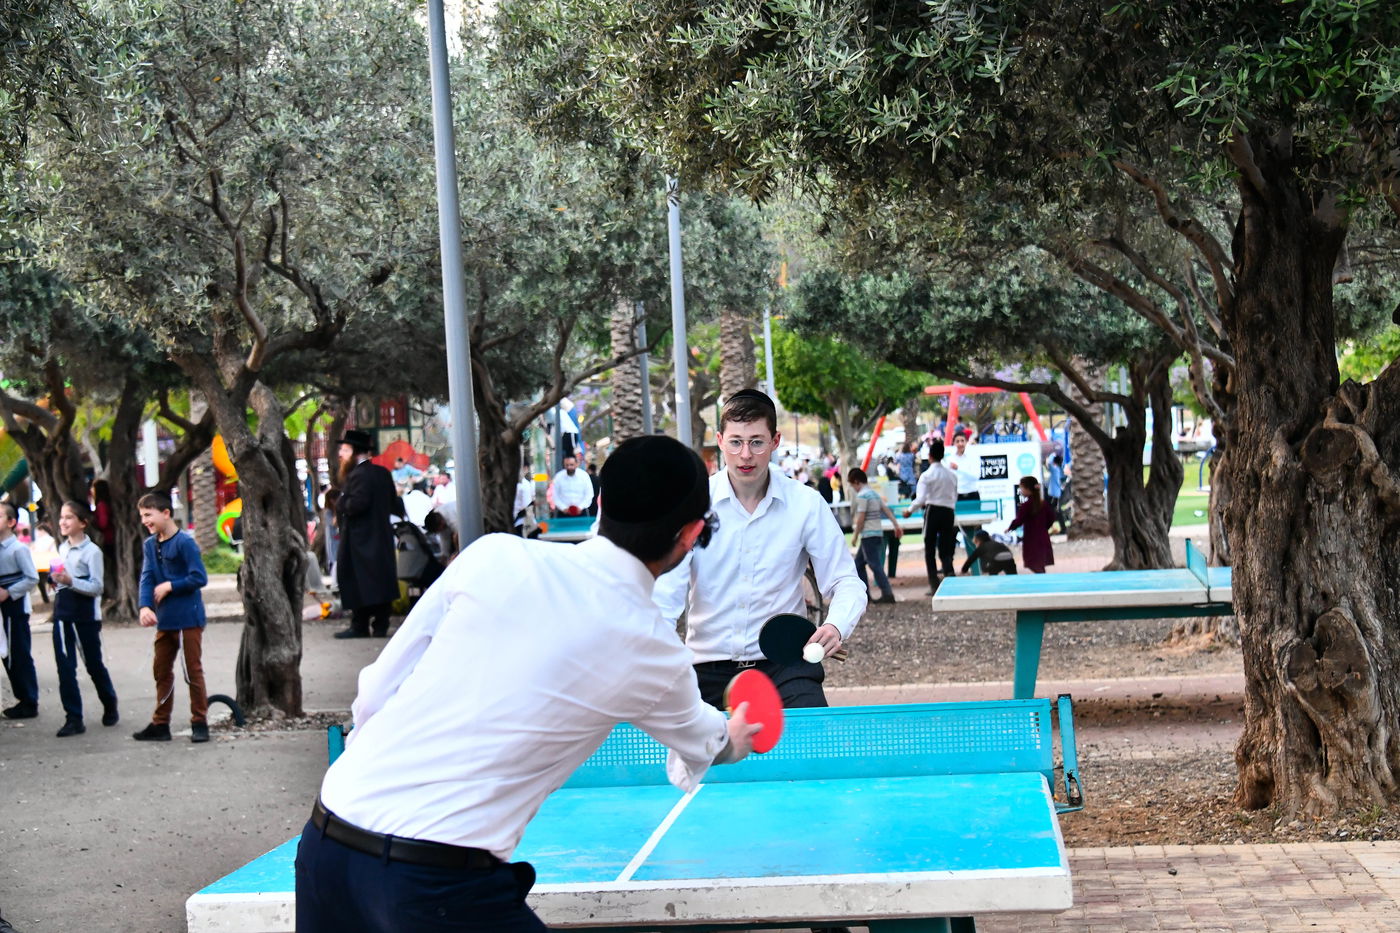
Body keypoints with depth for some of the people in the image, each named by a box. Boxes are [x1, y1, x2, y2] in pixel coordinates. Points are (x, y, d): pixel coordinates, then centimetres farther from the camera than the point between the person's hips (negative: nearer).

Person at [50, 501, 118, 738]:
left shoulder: (92, 551, -11)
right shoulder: (62, 548, 11)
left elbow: (97, 587, -16)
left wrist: (70, 581, -27)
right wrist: (56, 581, 6)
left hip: (85, 616, -6)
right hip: (62, 614, 6)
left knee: (94, 664, 8)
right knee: (65, 667, 0)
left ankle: (110, 706, 30)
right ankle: (73, 718, 3)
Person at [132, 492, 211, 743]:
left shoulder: (185, 542, -13)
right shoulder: (149, 545, 8)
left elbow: (200, 578, -16)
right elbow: (147, 578, 1)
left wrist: (170, 586, -14)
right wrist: (145, 606, -15)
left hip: (189, 618, -7)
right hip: (164, 619, 7)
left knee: (192, 671, -1)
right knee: (161, 671, 13)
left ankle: (200, 723, 8)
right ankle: (160, 724, 22)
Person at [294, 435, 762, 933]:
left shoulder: (493, 555, 3)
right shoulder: (652, 653, 1)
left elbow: (375, 694, 7)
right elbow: (698, 745, 24)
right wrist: (734, 738, 48)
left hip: (325, 836, 5)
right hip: (441, 885, -4)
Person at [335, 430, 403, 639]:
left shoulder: (358, 475, -16)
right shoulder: (382, 473, 12)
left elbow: (356, 504, -25)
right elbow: (394, 503, 17)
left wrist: (340, 505, -9)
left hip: (360, 539, -9)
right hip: (382, 536, 9)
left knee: (359, 583, -4)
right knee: (381, 580, 8)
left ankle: (360, 626, -2)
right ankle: (380, 625, 11)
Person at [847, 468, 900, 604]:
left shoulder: (862, 495, -13)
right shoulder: (874, 493, 15)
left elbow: (861, 518, -16)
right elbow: (887, 510, 13)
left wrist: (855, 535, -8)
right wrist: (896, 525, 12)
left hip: (868, 535, -10)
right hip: (878, 533, 10)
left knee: (875, 565, -9)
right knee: (858, 563, 16)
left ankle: (887, 594, -14)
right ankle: (864, 593, 16)